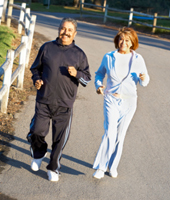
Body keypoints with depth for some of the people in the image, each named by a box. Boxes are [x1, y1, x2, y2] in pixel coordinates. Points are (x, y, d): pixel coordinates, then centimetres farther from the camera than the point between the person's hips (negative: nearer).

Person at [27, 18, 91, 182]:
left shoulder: (79, 54, 4)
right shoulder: (47, 48, 4)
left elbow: (87, 79, 6)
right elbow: (35, 68, 15)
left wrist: (76, 74, -15)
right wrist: (36, 80, -5)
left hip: (64, 105, 0)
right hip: (44, 100, 0)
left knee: (60, 139, 4)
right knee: (36, 132, -2)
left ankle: (53, 168, 24)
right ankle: (38, 154, 32)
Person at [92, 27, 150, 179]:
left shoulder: (138, 59, -3)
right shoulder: (109, 57, -3)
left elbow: (144, 82, 3)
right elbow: (100, 73, 13)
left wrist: (143, 78, -20)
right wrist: (98, 85, -6)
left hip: (128, 102, 1)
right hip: (111, 100, -1)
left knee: (120, 136, 9)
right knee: (110, 133, -16)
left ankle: (113, 166, 26)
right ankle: (101, 167, -5)